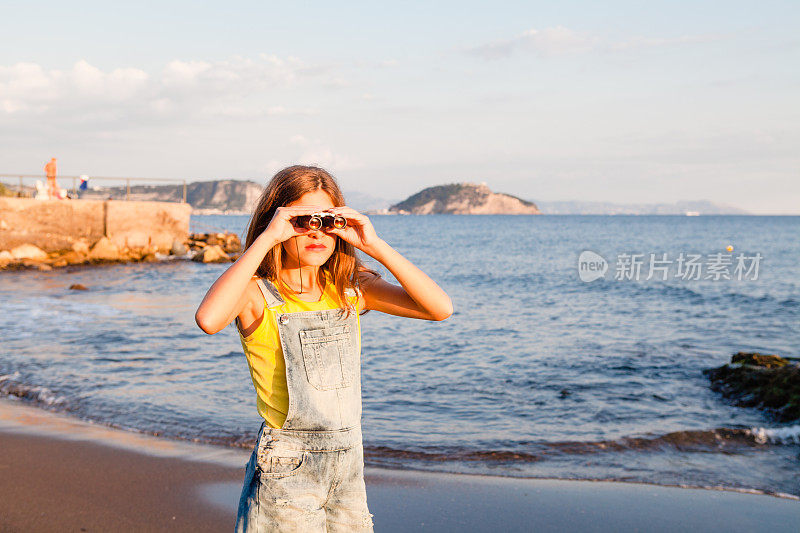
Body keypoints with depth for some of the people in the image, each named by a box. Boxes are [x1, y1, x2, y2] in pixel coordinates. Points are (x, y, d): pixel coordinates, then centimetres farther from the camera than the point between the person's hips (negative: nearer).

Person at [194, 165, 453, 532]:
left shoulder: (350, 290, 4)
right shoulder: (257, 293, -9)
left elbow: (440, 308, -7)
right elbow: (208, 319, -33)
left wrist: (374, 245, -12)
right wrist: (266, 238, -25)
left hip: (348, 465, 4)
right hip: (285, 471, -4)